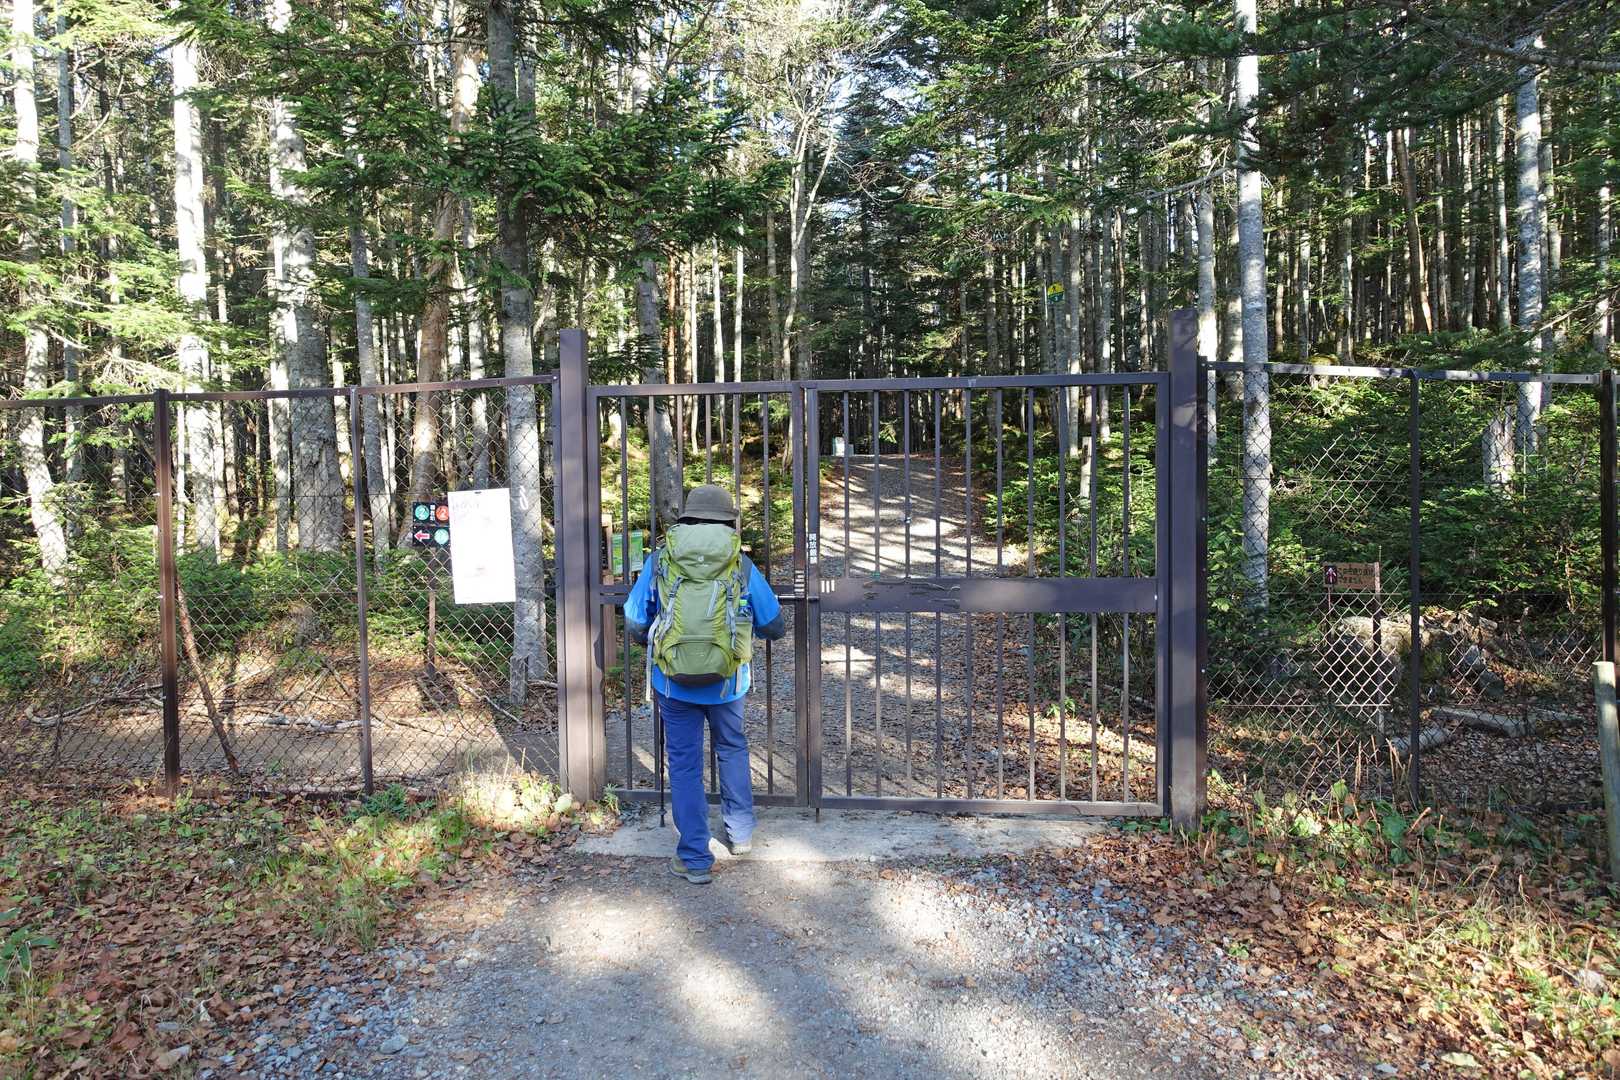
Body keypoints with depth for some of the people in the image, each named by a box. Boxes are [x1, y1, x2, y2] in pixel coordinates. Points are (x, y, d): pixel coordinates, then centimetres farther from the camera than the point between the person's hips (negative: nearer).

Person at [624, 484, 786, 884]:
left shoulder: (660, 560, -1)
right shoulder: (741, 565, -1)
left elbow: (634, 626, 3)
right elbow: (774, 627, 6)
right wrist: (749, 626, 28)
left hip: (674, 683, -1)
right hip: (726, 682, 1)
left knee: (684, 764, 10)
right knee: (732, 749, 25)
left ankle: (694, 859, 15)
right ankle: (740, 833, 35)